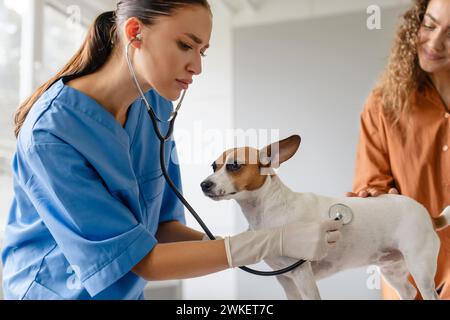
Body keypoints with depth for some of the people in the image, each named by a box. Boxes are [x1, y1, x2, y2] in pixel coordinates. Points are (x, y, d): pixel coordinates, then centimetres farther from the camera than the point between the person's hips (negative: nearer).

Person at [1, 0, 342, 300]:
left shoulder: (158, 107, -8)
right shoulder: (51, 132, -27)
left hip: (129, 291, 6)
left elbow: (162, 223, -4)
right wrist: (273, 241, -28)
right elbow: (143, 260, -25)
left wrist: (258, 246, -18)